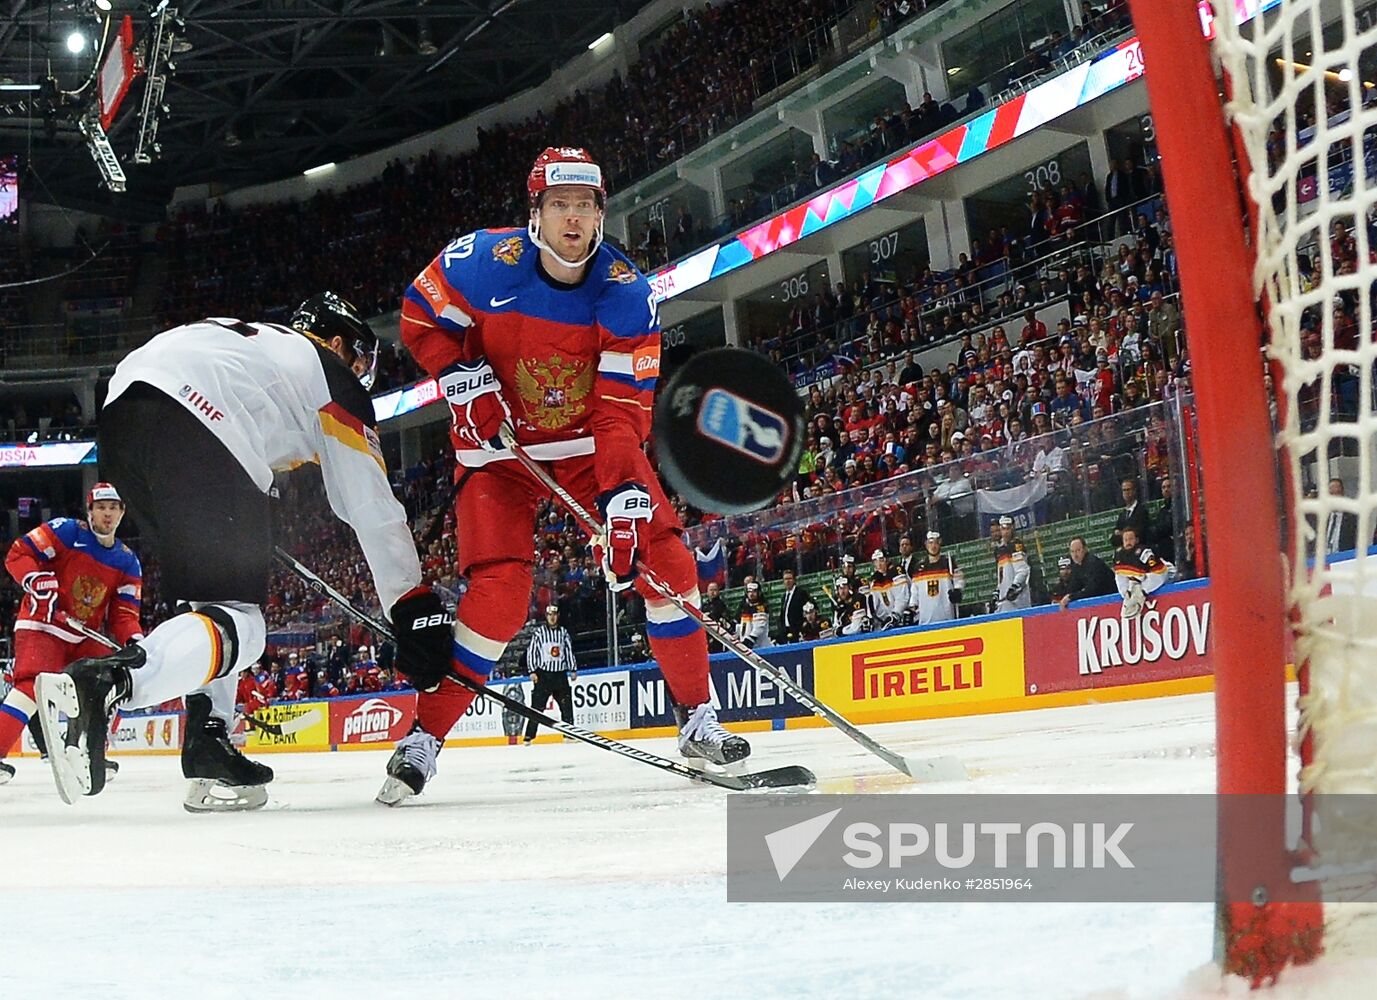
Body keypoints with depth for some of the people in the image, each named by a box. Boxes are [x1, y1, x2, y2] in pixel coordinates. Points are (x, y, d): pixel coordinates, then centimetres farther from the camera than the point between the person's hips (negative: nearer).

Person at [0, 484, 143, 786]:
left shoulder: (128, 562, 7)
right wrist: (39, 583, -28)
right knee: (32, 685, -26)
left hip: (86, 635, 7)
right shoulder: (67, 532, -9)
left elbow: (124, 612, 4)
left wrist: (134, 640, -15)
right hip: (41, 625, -7)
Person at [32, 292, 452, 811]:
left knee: (212, 594, 22)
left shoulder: (252, 340, 39)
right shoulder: (334, 381, 21)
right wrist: (417, 611, 18)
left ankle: (209, 755, 13)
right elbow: (374, 511, 16)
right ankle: (99, 684, -34)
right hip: (193, 427, -8)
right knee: (237, 624, -9)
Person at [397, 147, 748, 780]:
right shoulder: (484, 262, -19)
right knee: (501, 592, -18)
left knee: (663, 555, -11)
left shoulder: (627, 293, -17)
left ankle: (697, 719, 4)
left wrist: (626, 492, -35)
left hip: (589, 441, 2)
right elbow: (419, 317, -3)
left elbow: (623, 408, -21)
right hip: (499, 443, -2)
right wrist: (463, 377, -19)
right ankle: (425, 735, -5)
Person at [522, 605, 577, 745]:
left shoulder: (563, 632, 10)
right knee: (537, 706, -6)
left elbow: (569, 651, 15)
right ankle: (528, 737, -4)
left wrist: (573, 670, 10)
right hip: (543, 674, -3)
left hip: (560, 674, 3)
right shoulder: (538, 632, -2)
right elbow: (531, 652, -3)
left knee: (566, 704, 0)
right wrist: (532, 671, -9)